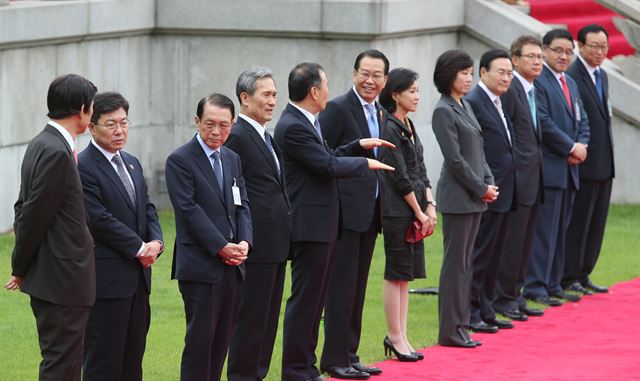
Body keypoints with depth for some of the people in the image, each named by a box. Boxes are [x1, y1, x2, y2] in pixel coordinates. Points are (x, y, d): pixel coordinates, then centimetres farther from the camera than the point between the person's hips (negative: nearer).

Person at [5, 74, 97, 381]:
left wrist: (22, 267, 14)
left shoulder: (41, 144, 12)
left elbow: (25, 207, 16)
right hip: (61, 280, -10)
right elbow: (34, 214, -17)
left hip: (56, 278, 10)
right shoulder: (57, 153, -19)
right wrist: (20, 269, -4)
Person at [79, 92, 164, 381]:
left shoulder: (131, 164, 16)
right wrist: (140, 248, -13)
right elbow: (100, 219, -17)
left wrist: (156, 242, -3)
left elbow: (147, 208, 17)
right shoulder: (82, 167, -12)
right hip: (106, 278, -8)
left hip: (138, 277, 8)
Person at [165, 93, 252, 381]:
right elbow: (189, 209, -13)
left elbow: (242, 205, 13)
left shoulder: (232, 160, 15)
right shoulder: (180, 161, -7)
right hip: (200, 265, -7)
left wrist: (244, 242, -6)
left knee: (223, 336, 7)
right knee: (200, 336, -6)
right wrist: (221, 247, -17)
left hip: (232, 264, 7)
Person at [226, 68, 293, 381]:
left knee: (268, 318, 12)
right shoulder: (238, 137, -13)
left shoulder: (265, 136, 17)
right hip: (257, 245, -9)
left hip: (276, 245, 9)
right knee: (251, 318, -4)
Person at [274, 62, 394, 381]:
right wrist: (365, 162, -6)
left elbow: (327, 157, 20)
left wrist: (359, 146, 14)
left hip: (321, 225, 10)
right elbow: (328, 166, -19)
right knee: (304, 300, -6)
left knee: (313, 300, 14)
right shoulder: (293, 127, -19)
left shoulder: (306, 122, 13)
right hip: (310, 225, -10)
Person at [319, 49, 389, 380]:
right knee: (342, 286, -5)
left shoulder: (380, 114, 15)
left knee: (357, 287, 11)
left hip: (370, 213, 8)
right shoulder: (338, 108, -10)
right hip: (346, 210, -8)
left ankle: (349, 354, 17)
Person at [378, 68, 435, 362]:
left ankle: (399, 336, 14)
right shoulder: (389, 129, -13)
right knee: (396, 274, -2)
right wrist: (420, 212, -10)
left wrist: (430, 206, 4)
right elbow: (400, 177, -15)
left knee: (405, 274, 10)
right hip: (397, 210, -9)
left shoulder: (408, 127, 14)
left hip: (415, 210, 9)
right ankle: (395, 336, 4)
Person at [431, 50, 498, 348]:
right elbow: (455, 159, -16)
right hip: (458, 197, -9)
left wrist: (489, 183, 4)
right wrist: (482, 188, -12)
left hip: (475, 197, 9)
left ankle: (460, 326, 14)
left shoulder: (465, 107, 14)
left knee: (465, 263, 10)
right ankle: (450, 331, 0)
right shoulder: (444, 111, -12)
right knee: (456, 263, -4)